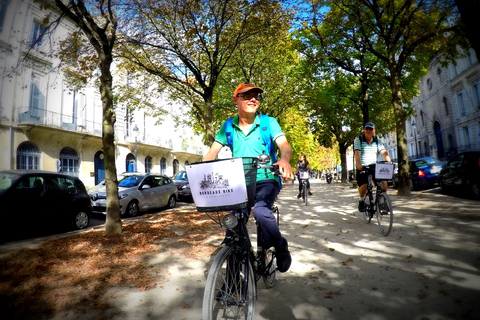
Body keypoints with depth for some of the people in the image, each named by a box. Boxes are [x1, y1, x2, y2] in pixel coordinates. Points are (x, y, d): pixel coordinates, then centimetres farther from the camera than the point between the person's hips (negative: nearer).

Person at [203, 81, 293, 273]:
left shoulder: (269, 122, -2)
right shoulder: (228, 127, 4)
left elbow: (284, 145, -14)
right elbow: (212, 152, 1)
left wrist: (284, 160, -38)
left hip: (266, 181, -3)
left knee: (261, 211, -29)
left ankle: (280, 246, 1)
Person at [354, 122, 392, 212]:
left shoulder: (377, 141, 9)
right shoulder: (358, 140, -2)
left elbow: (384, 152, -3)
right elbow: (357, 153, -17)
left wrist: (390, 162, -22)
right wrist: (359, 165, -33)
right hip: (362, 167, -3)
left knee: (384, 182, -16)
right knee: (363, 185, -22)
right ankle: (361, 201, 7)